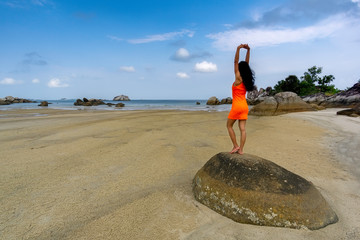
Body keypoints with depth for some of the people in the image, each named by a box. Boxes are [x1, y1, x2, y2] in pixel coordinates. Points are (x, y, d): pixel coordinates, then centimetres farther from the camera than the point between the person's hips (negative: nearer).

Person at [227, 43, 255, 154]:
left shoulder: (238, 78, -9)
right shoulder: (246, 78, 7)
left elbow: (236, 62, -10)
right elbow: (247, 63, 15)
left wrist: (238, 49, -13)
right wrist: (248, 50, 14)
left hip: (237, 106, -6)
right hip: (245, 106, 6)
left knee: (229, 125, 10)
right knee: (242, 128, 5)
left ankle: (235, 146, 8)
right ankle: (241, 149, 7)